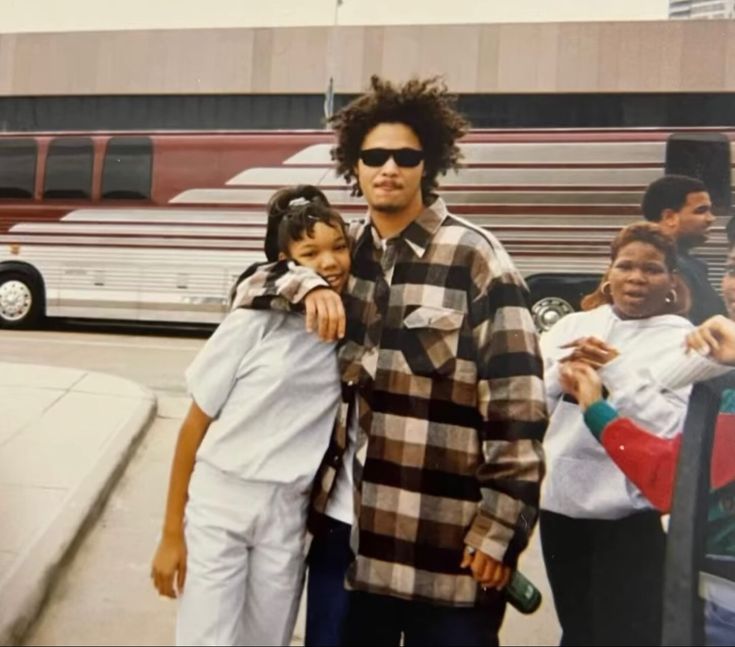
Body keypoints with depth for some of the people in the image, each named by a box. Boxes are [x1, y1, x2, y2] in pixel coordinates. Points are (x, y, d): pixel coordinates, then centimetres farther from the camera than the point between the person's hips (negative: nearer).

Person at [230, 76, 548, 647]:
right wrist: (308, 285, -9)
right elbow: (250, 287, 13)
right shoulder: (348, 251, 8)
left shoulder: (475, 257, -9)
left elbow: (517, 402, -11)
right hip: (344, 523, 5)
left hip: (442, 536, -5)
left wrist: (501, 525, -12)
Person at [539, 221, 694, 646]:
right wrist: (561, 375, -14)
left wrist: (617, 371, -21)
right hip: (559, 502, 4)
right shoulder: (574, 324, 7)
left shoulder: (685, 341, -4)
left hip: (628, 515, -4)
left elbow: (672, 429, -16)